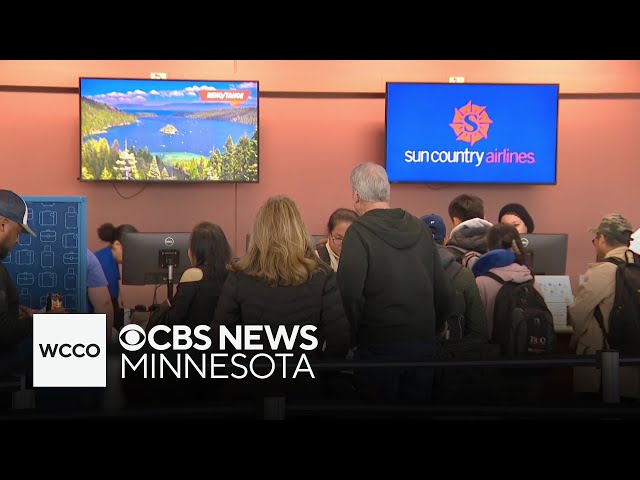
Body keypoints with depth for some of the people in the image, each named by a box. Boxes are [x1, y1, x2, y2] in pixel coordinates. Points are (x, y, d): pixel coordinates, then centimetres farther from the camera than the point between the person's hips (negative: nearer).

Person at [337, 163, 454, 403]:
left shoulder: (359, 232, -9)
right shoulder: (420, 228, 7)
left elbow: (350, 293, -19)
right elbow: (445, 292, 7)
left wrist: (353, 338, -5)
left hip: (379, 346, -5)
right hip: (423, 345, 5)